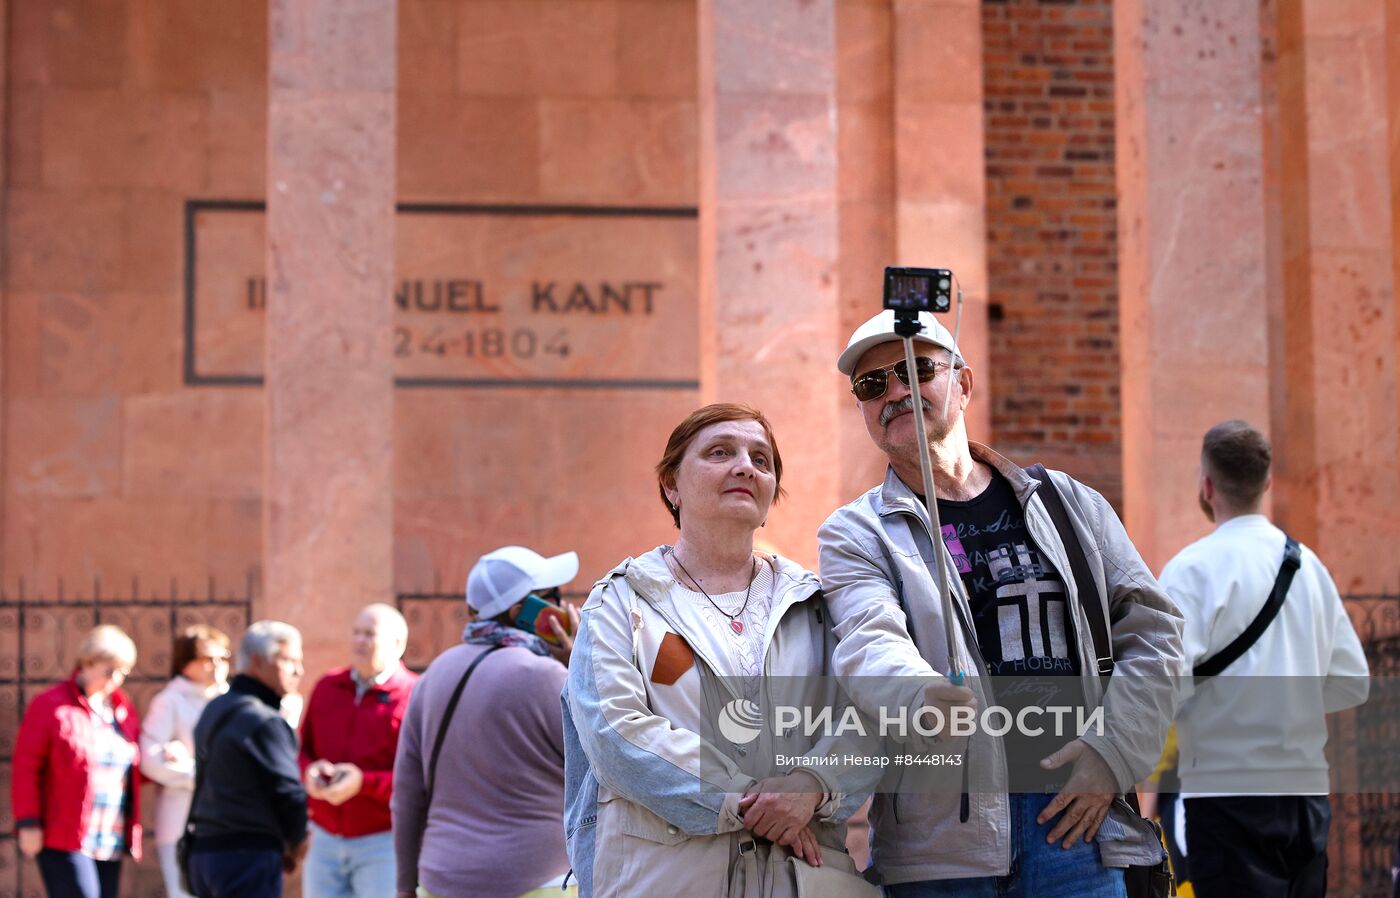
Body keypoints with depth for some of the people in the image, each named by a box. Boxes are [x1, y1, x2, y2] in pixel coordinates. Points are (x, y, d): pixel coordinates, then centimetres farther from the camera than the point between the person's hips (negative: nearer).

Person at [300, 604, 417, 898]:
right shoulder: (327, 688, 10)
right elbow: (302, 749, 17)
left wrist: (364, 782, -22)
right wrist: (309, 771, -6)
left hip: (382, 844, -6)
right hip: (324, 841, 6)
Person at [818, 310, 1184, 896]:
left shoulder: (1068, 503, 16)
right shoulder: (854, 535, 8)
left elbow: (1151, 628, 14)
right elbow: (869, 643, -13)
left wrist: (1113, 749, -1)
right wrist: (923, 697, -35)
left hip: (1074, 817, 2)